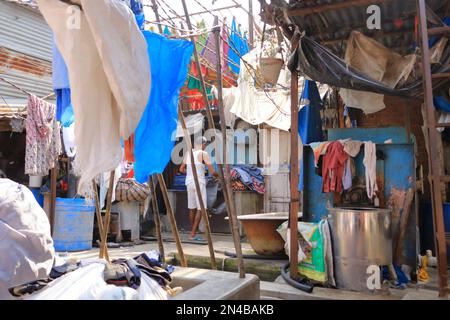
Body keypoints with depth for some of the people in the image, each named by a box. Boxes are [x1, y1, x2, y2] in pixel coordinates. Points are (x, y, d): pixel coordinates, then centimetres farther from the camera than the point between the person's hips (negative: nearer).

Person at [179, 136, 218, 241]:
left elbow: (181, 170, 15)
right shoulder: (204, 154, -8)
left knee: (192, 208, 15)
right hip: (199, 183, -6)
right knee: (200, 209, -1)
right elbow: (212, 172, -10)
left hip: (189, 183, 6)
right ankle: (193, 234, -5)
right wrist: (218, 175, 11)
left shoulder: (188, 153, 9)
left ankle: (194, 232, 25)